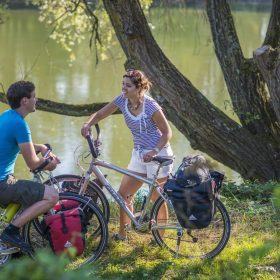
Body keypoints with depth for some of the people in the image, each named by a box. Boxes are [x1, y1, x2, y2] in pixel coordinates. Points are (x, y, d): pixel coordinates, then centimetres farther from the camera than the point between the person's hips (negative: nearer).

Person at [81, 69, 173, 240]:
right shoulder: (123, 100, -4)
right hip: (139, 154, 7)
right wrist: (88, 124, -18)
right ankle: (122, 234, 19)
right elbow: (100, 115, 3)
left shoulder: (151, 106, -20)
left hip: (158, 154, -6)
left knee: (158, 199, 2)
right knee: (124, 193, 5)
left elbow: (167, 133, -13)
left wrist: (154, 151, -27)